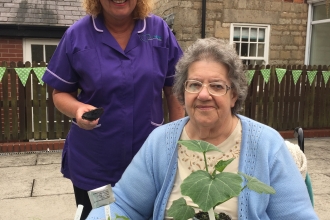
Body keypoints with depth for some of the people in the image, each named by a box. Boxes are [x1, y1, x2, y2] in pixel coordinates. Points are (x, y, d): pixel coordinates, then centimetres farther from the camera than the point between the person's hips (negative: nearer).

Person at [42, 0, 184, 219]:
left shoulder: (160, 30, -3)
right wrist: (78, 108, -22)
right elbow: (61, 93, 0)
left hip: (150, 160, 1)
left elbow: (174, 92, 2)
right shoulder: (77, 35, -6)